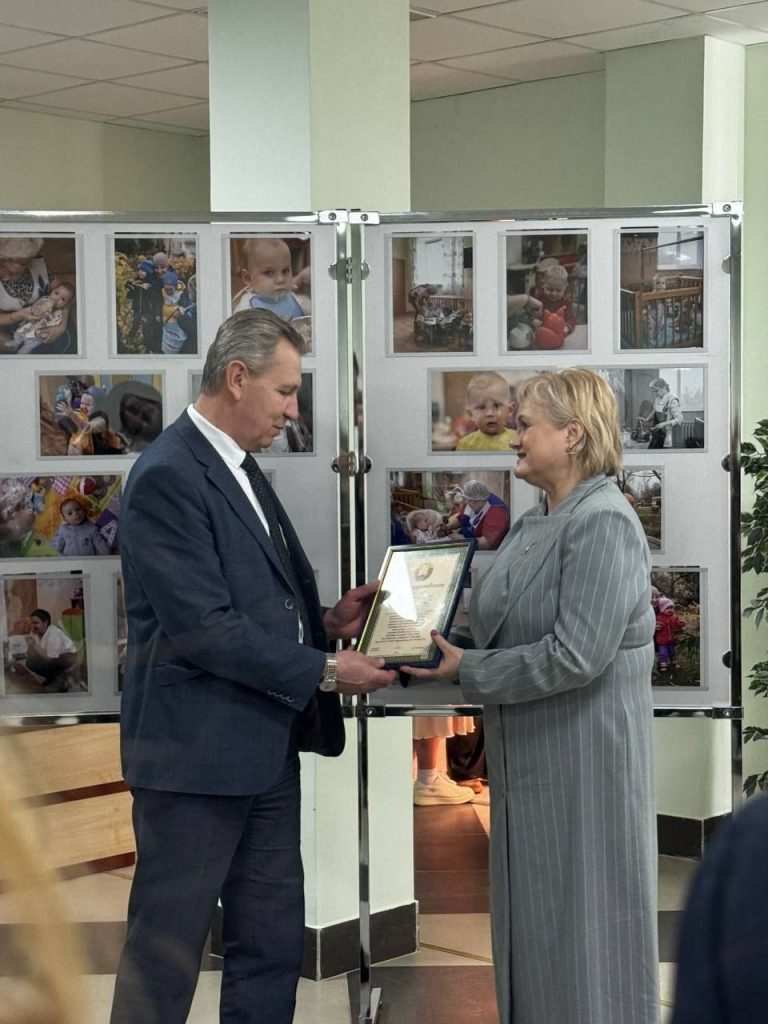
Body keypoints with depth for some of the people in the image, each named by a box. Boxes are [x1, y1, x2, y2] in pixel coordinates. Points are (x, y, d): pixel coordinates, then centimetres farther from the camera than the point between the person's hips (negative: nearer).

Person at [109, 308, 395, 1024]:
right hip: (196, 753, -9)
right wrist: (324, 670, -16)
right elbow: (202, 629, -22)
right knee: (166, 952, 3)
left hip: (264, 749, 9)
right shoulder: (167, 477, -17)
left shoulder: (238, 471, 14)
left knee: (272, 945, 14)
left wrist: (326, 621, 3)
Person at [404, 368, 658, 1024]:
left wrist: (467, 671, -17)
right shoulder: (534, 526, 11)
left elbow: (574, 656, -23)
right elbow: (502, 628, 16)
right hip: (529, 756, 9)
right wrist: (444, 644, -1)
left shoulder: (603, 525, -17)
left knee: (583, 923, 2)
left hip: (584, 760, -9)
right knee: (531, 919, 15)